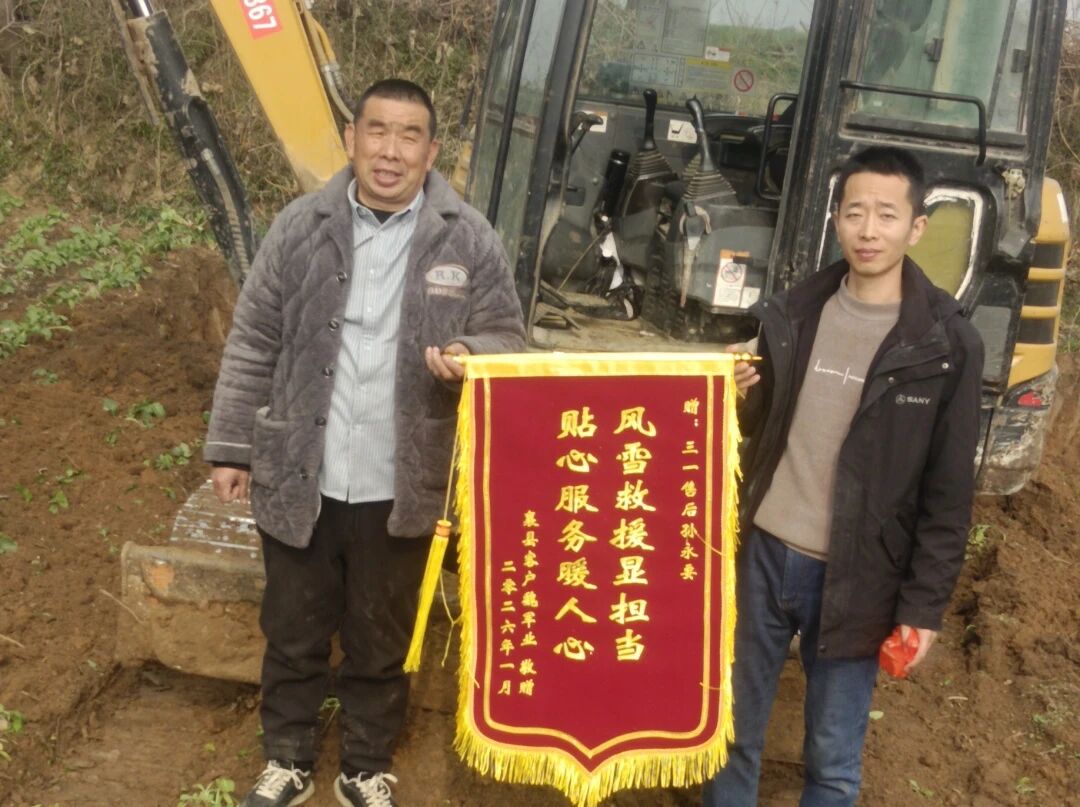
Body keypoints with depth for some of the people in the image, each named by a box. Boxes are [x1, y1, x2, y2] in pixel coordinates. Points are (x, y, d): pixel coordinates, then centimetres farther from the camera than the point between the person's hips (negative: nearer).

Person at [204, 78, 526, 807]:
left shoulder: (469, 240, -6)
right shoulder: (300, 228, -3)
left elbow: (507, 339, 1)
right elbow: (254, 346, 2)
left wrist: (471, 357, -22)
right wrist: (231, 447, 4)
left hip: (400, 490, -1)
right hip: (299, 481, 1)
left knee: (381, 644, 16)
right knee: (293, 635, 17)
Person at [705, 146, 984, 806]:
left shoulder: (947, 346, -9)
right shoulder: (792, 314, 2)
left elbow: (949, 493, -7)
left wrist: (924, 604, -9)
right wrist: (736, 402, -9)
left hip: (854, 578, -3)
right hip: (763, 552, 4)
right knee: (736, 723, 17)